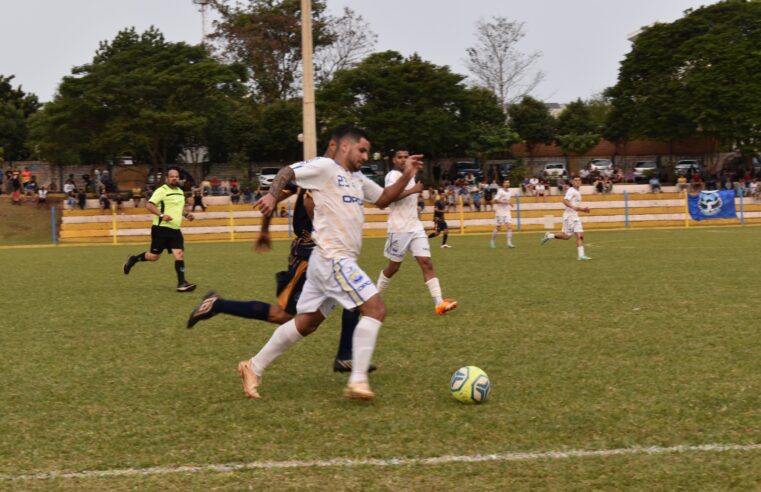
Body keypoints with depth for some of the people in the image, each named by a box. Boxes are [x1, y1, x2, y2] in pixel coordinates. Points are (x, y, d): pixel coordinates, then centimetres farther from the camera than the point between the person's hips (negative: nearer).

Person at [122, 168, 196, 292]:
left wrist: (187, 214, 12)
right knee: (154, 256, 0)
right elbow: (149, 205, -18)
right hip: (161, 229, -6)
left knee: (180, 255, -8)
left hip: (175, 230, 6)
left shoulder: (180, 191, 15)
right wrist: (161, 215, -29)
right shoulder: (161, 190, -10)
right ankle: (133, 259, 27)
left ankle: (181, 283, -7)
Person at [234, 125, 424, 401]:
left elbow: (384, 199, 27)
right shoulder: (325, 167, -6)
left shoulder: (358, 179, 20)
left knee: (306, 323, 13)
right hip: (333, 259, -10)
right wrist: (273, 195, -26)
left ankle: (253, 368, 21)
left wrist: (407, 175, 15)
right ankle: (357, 382, -16)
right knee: (376, 310, -14)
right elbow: (287, 172, -8)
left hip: (336, 261, 10)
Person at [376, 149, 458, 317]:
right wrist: (413, 190, -26)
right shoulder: (393, 175, -10)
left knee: (426, 263, -7)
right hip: (399, 228, -7)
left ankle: (439, 303, -16)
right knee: (394, 267, 4)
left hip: (416, 227, 7)